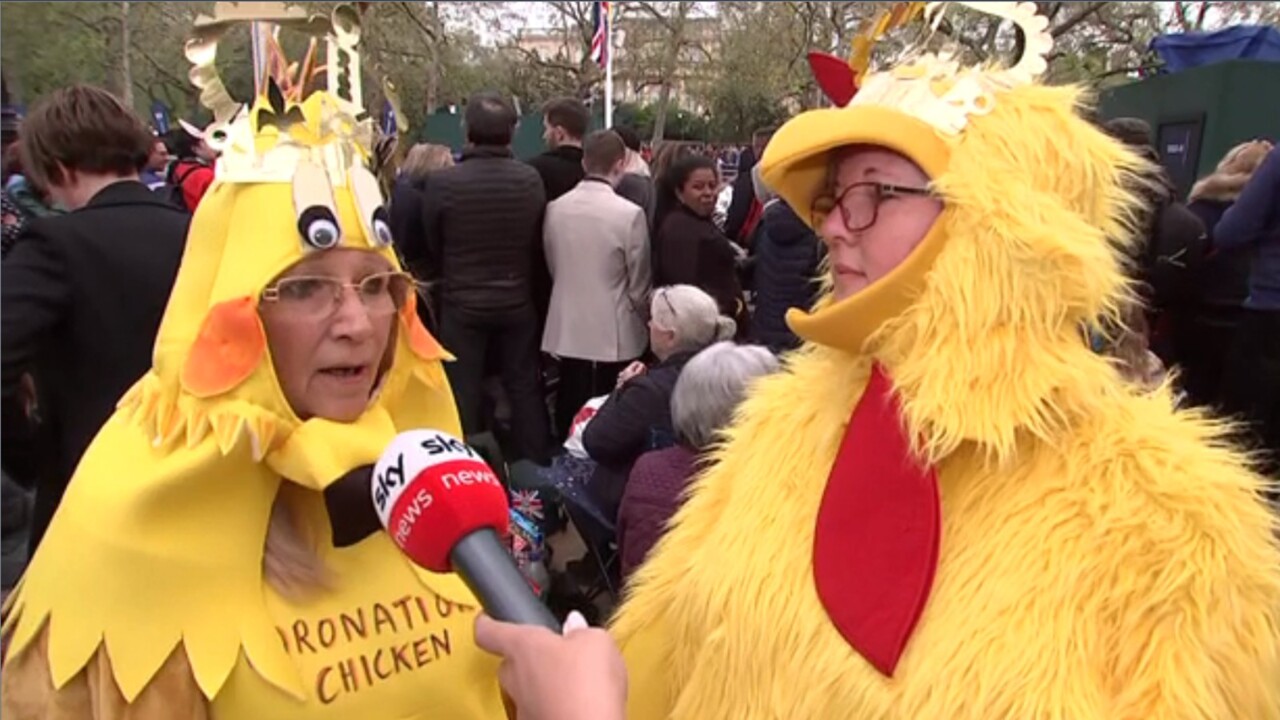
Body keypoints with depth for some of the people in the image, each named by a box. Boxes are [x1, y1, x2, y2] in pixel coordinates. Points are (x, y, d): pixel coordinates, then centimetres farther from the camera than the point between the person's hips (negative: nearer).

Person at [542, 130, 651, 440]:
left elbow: (552, 268, 10)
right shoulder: (630, 214, -14)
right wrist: (645, 323, 13)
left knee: (569, 417, 14)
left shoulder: (554, 208, -2)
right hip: (615, 334, -4)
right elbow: (638, 286, -6)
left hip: (567, 332, 4)